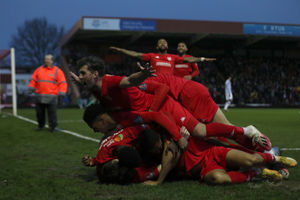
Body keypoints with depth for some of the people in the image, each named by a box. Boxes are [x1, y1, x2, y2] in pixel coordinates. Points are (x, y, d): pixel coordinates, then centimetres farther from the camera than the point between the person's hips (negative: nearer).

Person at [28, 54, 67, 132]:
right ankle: (40, 125, 28)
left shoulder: (57, 71, 1)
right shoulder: (39, 69, 12)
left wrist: (61, 92, -12)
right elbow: (33, 80, 20)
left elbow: (62, 83, -3)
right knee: (39, 112, 10)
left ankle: (52, 127, 11)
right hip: (40, 96, 4)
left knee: (52, 113, -3)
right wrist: (32, 88, 13)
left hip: (51, 97, -4)